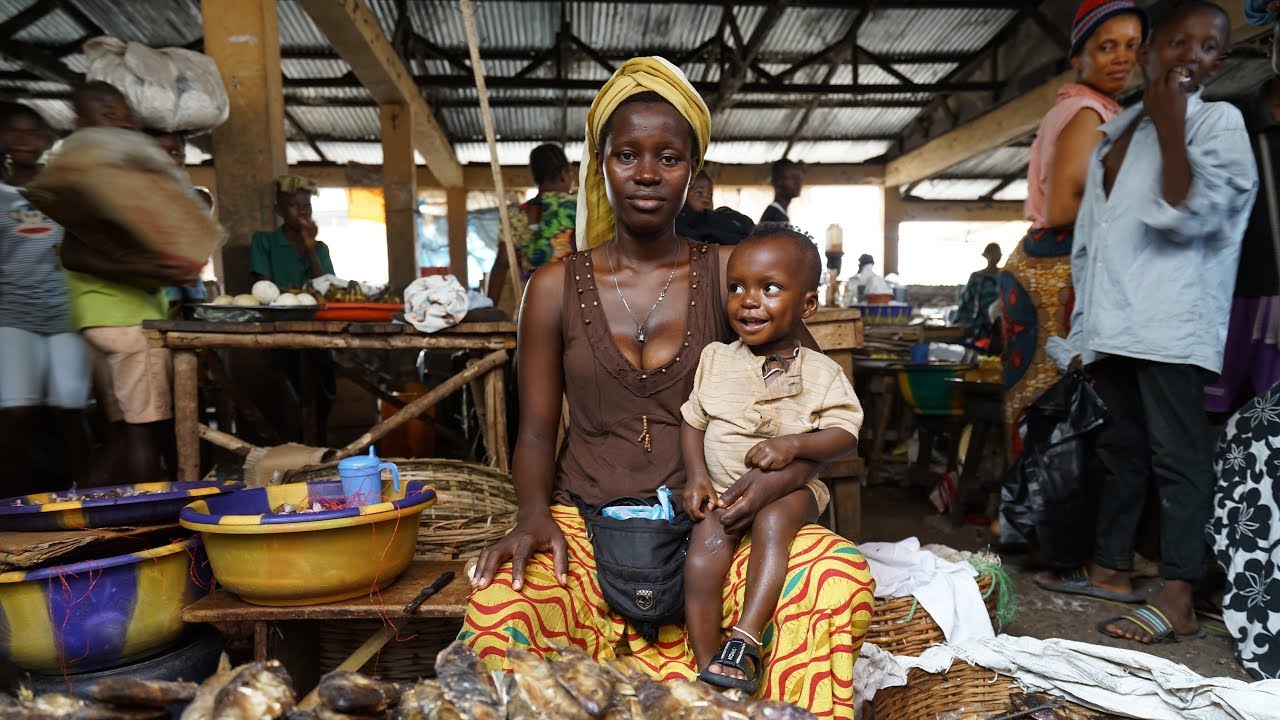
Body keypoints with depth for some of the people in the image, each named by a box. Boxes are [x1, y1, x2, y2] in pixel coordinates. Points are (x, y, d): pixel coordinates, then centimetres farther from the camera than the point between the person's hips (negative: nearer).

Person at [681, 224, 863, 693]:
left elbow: (844, 435, -7)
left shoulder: (821, 373, -2)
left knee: (773, 521, -33)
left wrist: (794, 444, -25)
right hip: (720, 491, 2)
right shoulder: (715, 359, 5)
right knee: (706, 546, -24)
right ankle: (707, 666, -17)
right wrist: (696, 476, -6)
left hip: (789, 489, -2)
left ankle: (745, 641, -30)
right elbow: (692, 421, 9)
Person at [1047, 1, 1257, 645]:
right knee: (1120, 447, 12)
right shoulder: (1114, 133, 20)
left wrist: (1169, 123, -10)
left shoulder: (1218, 121, 2)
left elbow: (1186, 216, -14)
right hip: (1109, 324, 7)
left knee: (1176, 452, -7)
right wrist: (1078, 331, 15)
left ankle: (1177, 602, -6)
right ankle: (1110, 567, 22)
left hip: (1169, 323, -7)